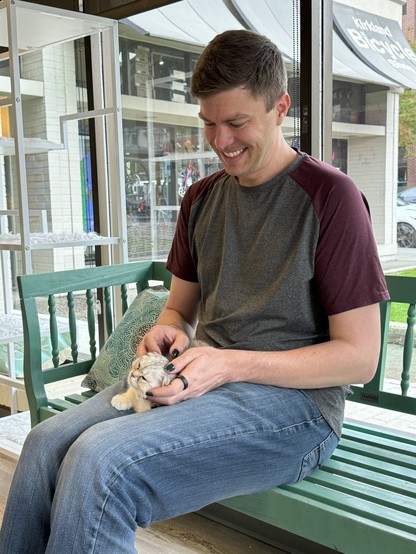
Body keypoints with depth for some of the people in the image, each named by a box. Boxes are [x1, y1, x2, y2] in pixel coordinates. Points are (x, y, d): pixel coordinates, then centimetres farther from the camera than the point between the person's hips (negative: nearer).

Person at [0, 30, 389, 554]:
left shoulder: (330, 196, -8)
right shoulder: (202, 198, 14)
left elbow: (359, 357, -9)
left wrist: (231, 364, -18)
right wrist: (168, 332, -3)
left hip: (292, 398, -6)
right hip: (202, 380, 6)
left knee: (99, 460, -27)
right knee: (47, 442, -18)